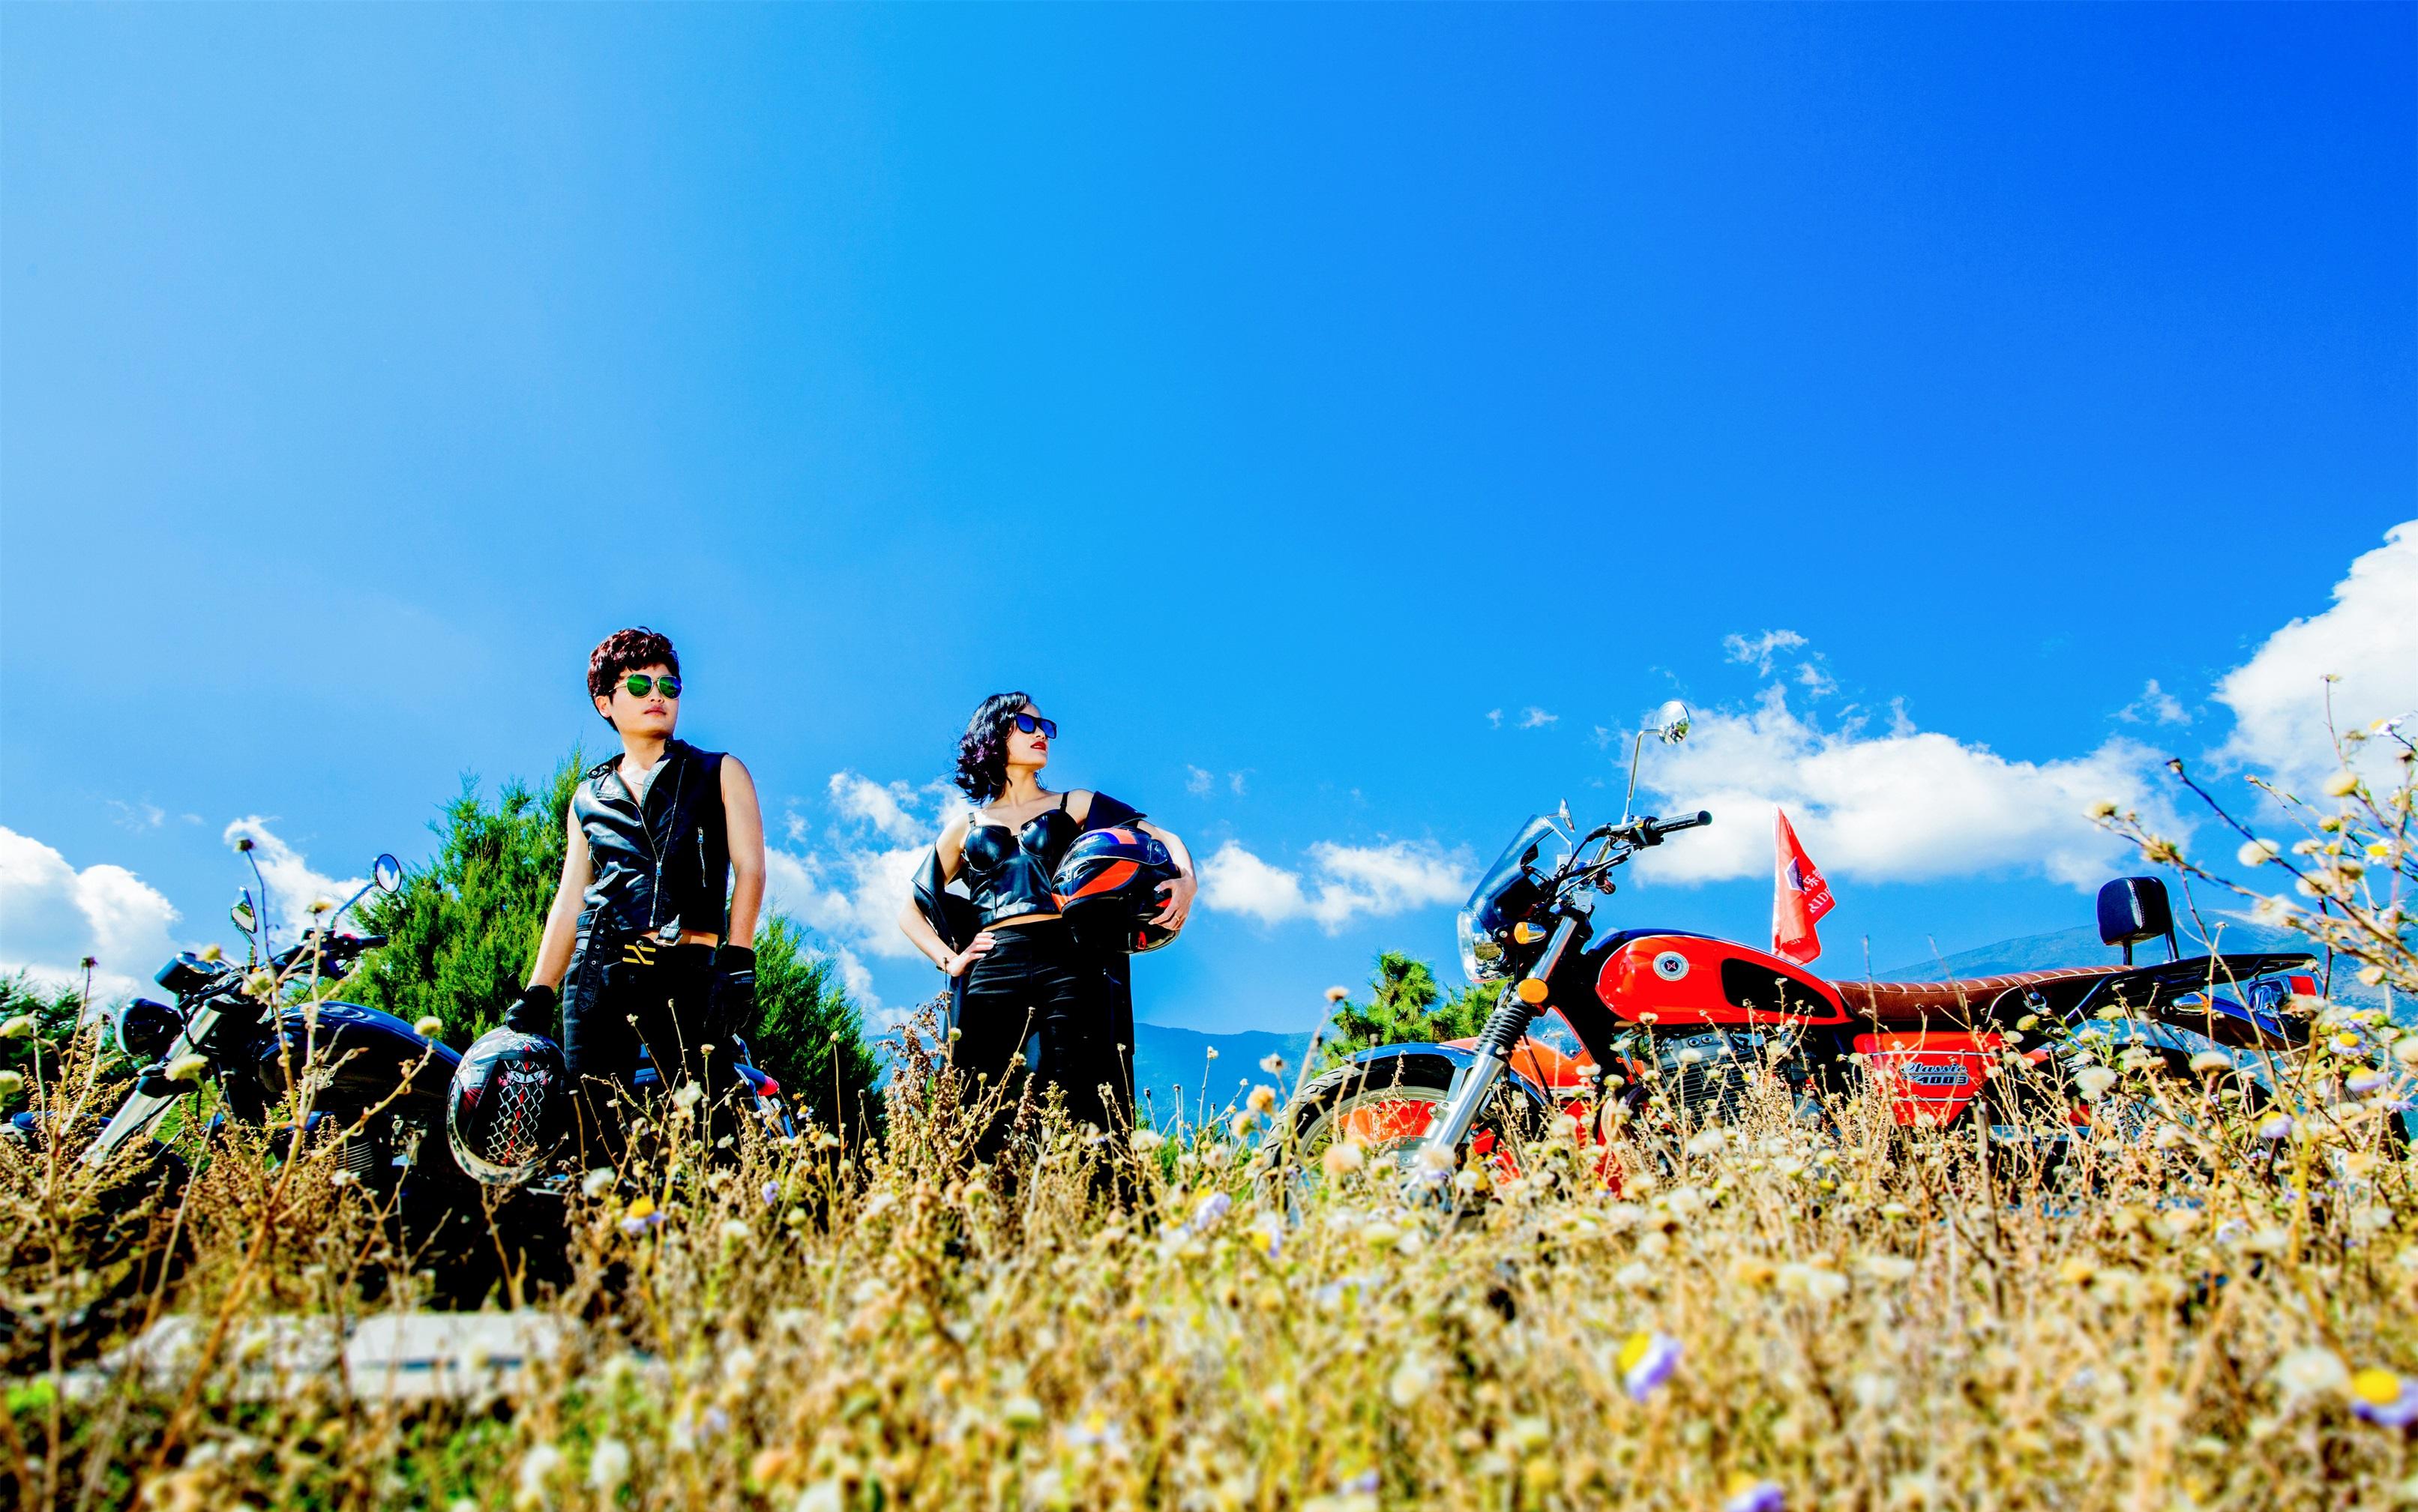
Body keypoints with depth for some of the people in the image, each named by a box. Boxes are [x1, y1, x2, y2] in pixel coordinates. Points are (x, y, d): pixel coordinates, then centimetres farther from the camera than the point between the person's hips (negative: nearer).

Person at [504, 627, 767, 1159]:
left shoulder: (720, 772, 15)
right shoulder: (588, 795, 24)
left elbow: (749, 867, 4)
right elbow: (569, 899, 22)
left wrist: (737, 961, -10)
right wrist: (538, 992, 12)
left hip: (687, 968, -3)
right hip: (594, 974, 3)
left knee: (708, 1130, -14)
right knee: (592, 1141, -3)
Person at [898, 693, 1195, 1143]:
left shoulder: (1074, 805, 19)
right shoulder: (966, 827, 21)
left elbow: (1161, 836, 12)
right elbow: (912, 910, 25)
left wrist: (1185, 879, -10)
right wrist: (948, 959, 7)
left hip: (1069, 965, -1)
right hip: (992, 972, 1)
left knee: (1076, 1112, -11)